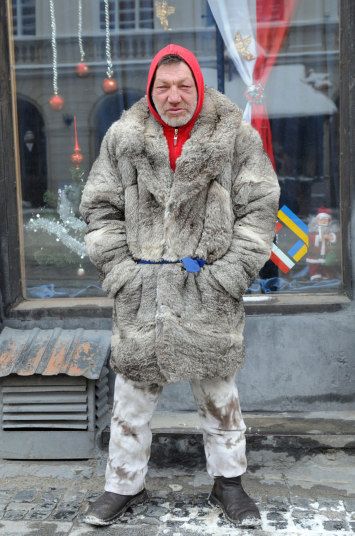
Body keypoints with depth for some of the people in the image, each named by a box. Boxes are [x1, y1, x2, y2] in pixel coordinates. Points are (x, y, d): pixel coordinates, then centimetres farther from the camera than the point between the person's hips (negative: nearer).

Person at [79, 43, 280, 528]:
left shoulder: (235, 136, -1)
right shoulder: (123, 137, 2)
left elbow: (258, 207, -1)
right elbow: (101, 208, 6)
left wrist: (228, 272, -7)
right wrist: (119, 270, -3)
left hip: (209, 289, -1)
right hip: (141, 289, 1)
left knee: (217, 389, 13)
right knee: (133, 390, 9)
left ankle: (228, 482, 32)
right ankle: (124, 485, 28)